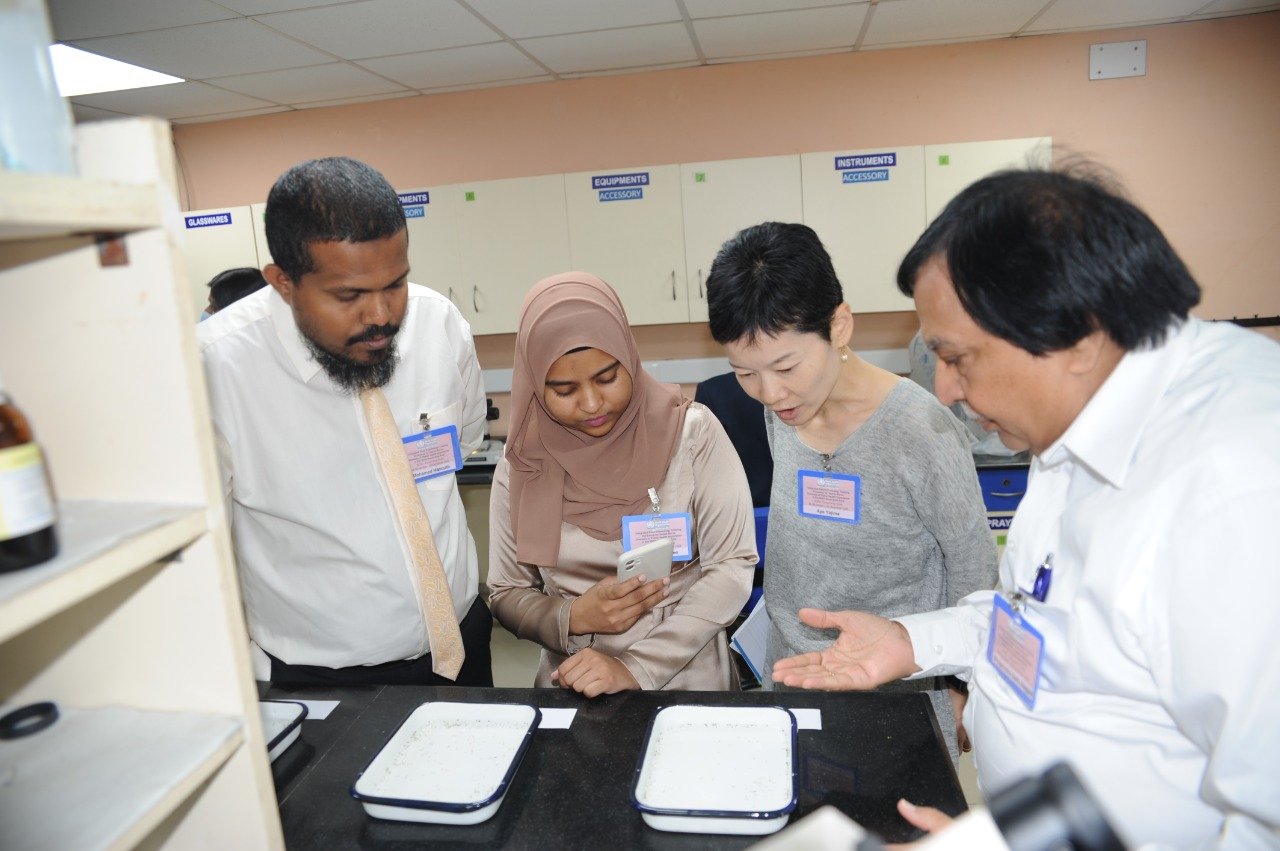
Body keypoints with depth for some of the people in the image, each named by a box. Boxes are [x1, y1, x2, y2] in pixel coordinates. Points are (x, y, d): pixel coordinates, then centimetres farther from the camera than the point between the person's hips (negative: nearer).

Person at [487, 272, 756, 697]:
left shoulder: (691, 433, -8)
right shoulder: (521, 467, -2)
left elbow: (733, 566, -8)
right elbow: (506, 594, 6)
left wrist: (636, 670, -14)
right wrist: (572, 619, -13)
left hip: (687, 678, -1)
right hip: (570, 686, 1)